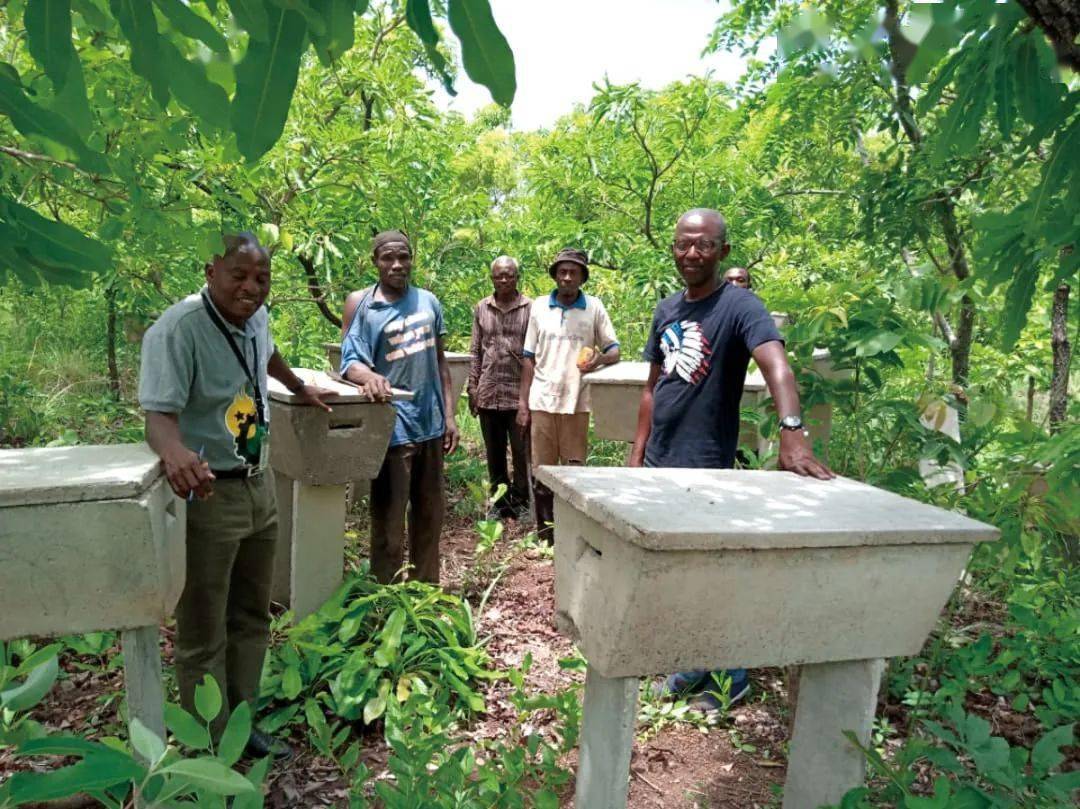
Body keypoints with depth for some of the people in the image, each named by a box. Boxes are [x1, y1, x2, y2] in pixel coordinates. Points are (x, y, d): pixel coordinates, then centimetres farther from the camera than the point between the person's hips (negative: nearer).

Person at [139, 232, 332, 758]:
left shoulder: (256, 316, 3)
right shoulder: (178, 328, -20)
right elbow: (158, 413, -29)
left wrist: (300, 389, 39)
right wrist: (176, 452, -49)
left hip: (258, 487, 8)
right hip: (206, 494, -8)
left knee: (252, 617, 19)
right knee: (203, 634, 3)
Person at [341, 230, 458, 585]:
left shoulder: (428, 301, 9)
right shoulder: (361, 304, -4)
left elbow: (440, 362, 12)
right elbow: (350, 361, -13)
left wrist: (449, 416, 8)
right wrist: (369, 376, -36)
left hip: (430, 424, 5)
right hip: (391, 428, -5)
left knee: (430, 518, 17)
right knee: (389, 526, 3)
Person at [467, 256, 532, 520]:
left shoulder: (529, 309, -1)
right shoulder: (481, 309, 9)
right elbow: (475, 352, 12)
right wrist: (472, 387, 6)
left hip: (519, 393, -3)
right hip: (488, 394, 4)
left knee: (521, 452, 3)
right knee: (494, 453, 12)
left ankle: (520, 503, 16)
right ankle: (500, 503, 23)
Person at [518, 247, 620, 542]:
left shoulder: (594, 308, 2)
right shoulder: (539, 307, 6)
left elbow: (614, 350, 5)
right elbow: (529, 358, 8)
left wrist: (600, 358, -19)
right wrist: (522, 402, 4)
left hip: (577, 403, -1)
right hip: (542, 402, 1)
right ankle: (545, 535, 17)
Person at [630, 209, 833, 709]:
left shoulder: (739, 306, -13)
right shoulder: (666, 311, 8)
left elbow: (775, 364, -30)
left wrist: (792, 432, -46)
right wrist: (638, 452, 11)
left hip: (706, 469, -7)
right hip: (659, 462, 7)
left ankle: (731, 674, 27)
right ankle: (693, 662, 36)